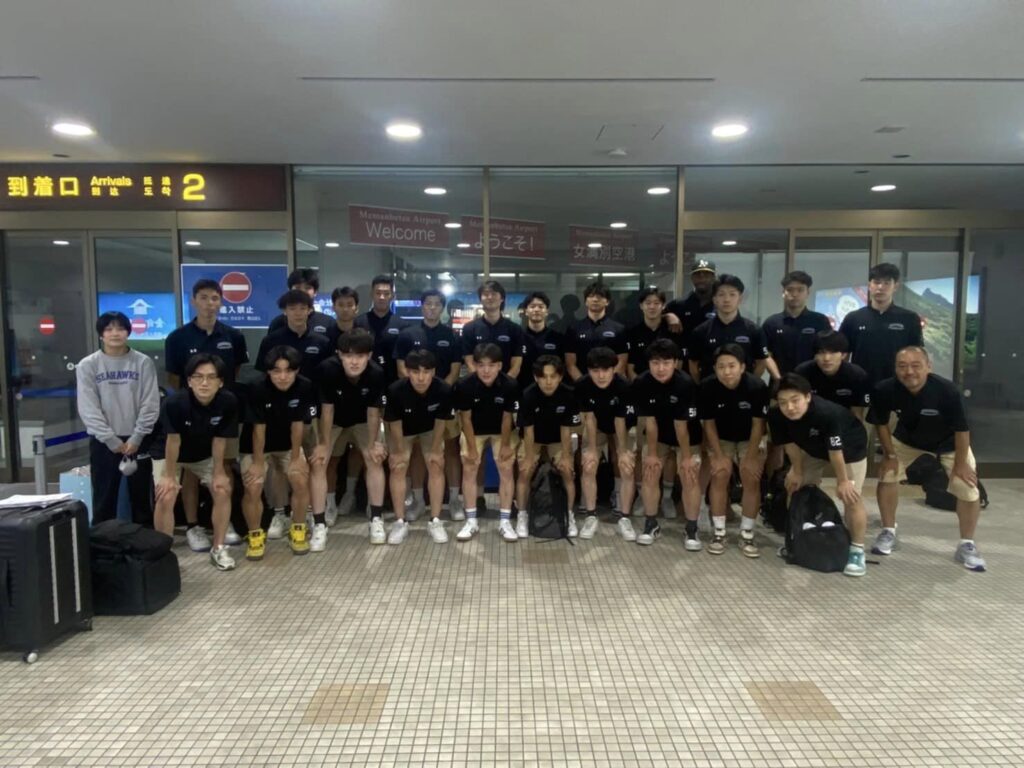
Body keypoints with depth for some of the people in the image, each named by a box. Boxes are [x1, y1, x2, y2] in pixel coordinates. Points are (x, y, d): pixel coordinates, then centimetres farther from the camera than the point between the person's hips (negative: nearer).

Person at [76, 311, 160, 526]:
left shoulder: (143, 363, 0)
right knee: (104, 498, 7)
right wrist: (111, 440, -10)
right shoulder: (87, 365, 0)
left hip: (137, 440, 0)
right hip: (103, 442, 0)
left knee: (142, 496, 8)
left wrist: (136, 438, -10)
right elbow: (88, 409, -4)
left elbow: (150, 405, -3)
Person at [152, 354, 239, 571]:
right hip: (168, 454, -3)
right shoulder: (174, 402, -36)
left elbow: (220, 439, -17)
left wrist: (219, 471, -9)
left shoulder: (228, 402, -29)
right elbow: (173, 440, -25)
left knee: (223, 490, -7)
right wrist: (169, 475, -17)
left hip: (204, 455, 3)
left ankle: (218, 548, 8)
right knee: (166, 498, -17)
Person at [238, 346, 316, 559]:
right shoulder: (257, 389, -28)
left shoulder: (305, 387, -23)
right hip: (256, 446, -2)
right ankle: (255, 535, 7)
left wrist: (296, 458, -11)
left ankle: (298, 531, 7)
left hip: (287, 445, 2)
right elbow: (259, 428, -21)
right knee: (253, 488, -17)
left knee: (301, 481, -15)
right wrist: (258, 462, -16)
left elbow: (298, 425, -15)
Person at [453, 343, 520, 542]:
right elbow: (466, 418, -17)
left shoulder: (510, 385, -29)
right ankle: (471, 521, 8)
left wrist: (505, 444, -8)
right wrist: (472, 448, -12)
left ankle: (505, 521, 5)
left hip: (501, 432, 0)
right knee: (469, 469, -3)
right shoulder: (465, 386, -28)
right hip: (474, 431, 0)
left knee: (506, 469, -4)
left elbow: (507, 417, -17)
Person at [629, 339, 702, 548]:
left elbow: (681, 425, -26)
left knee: (690, 477, -9)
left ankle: (692, 530, 3)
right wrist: (652, 453, -12)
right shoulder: (641, 383, -24)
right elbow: (649, 421, -18)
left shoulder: (685, 383, -32)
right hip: (656, 435, 2)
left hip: (688, 436, -2)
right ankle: (651, 524, 11)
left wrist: (686, 457, -17)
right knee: (650, 473, -4)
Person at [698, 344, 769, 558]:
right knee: (720, 475, -16)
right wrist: (719, 456, -17)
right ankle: (718, 533, -5)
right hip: (720, 438, 0)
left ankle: (746, 535, 0)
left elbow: (757, 424, -18)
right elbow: (709, 424, -14)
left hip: (750, 439, 0)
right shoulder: (707, 387, -26)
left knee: (751, 478, -14)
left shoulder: (757, 387, -28)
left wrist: (751, 457, -17)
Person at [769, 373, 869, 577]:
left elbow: (835, 451, -31)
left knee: (851, 497, -13)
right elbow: (790, 443, -12)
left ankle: (857, 550, 2)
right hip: (813, 449, 5)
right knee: (795, 489, 6)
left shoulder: (828, 413, -44)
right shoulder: (776, 416, -29)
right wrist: (797, 471, -1)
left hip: (850, 448, -5)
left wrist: (842, 481, -18)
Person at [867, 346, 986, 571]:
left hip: (950, 442, -2)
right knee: (886, 476, -5)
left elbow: (962, 429, -23)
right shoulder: (884, 390, -32)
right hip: (907, 439, 2)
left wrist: (960, 463, -15)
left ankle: (966, 546, 12)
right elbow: (882, 423, -12)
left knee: (968, 490, -8)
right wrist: (890, 455, -8)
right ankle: (888, 532, 14)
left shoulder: (946, 390, -37)